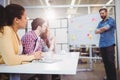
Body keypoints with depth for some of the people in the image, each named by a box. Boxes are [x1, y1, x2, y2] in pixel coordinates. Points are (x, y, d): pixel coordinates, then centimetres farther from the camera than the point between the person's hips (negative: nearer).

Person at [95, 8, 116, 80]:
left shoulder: (111, 20, -1)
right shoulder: (100, 23, 18)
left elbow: (104, 28, -11)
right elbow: (96, 31, 8)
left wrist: (100, 30, 8)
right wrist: (103, 30, -6)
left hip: (109, 44, -6)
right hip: (102, 44, 6)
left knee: (111, 61, -6)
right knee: (105, 62, 9)